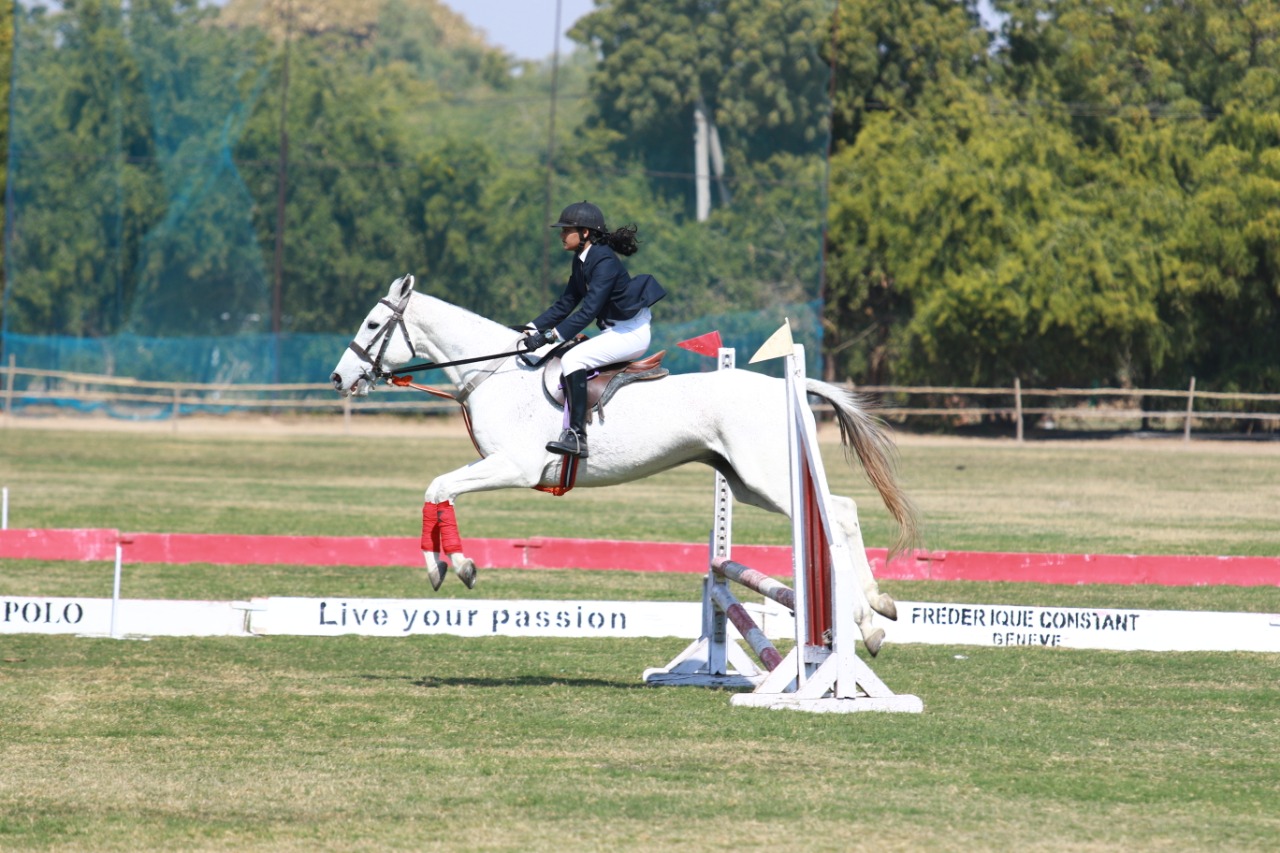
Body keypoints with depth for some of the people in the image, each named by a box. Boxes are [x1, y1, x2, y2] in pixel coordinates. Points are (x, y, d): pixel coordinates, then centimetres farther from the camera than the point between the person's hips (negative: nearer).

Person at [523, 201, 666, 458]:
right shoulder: (581, 262, 9)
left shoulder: (604, 262, -20)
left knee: (572, 359, -25)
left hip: (631, 333, -10)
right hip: (614, 331, 10)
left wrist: (552, 335, -32)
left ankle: (577, 436, -30)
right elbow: (564, 304, 11)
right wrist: (533, 328, -1)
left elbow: (588, 310, -27)